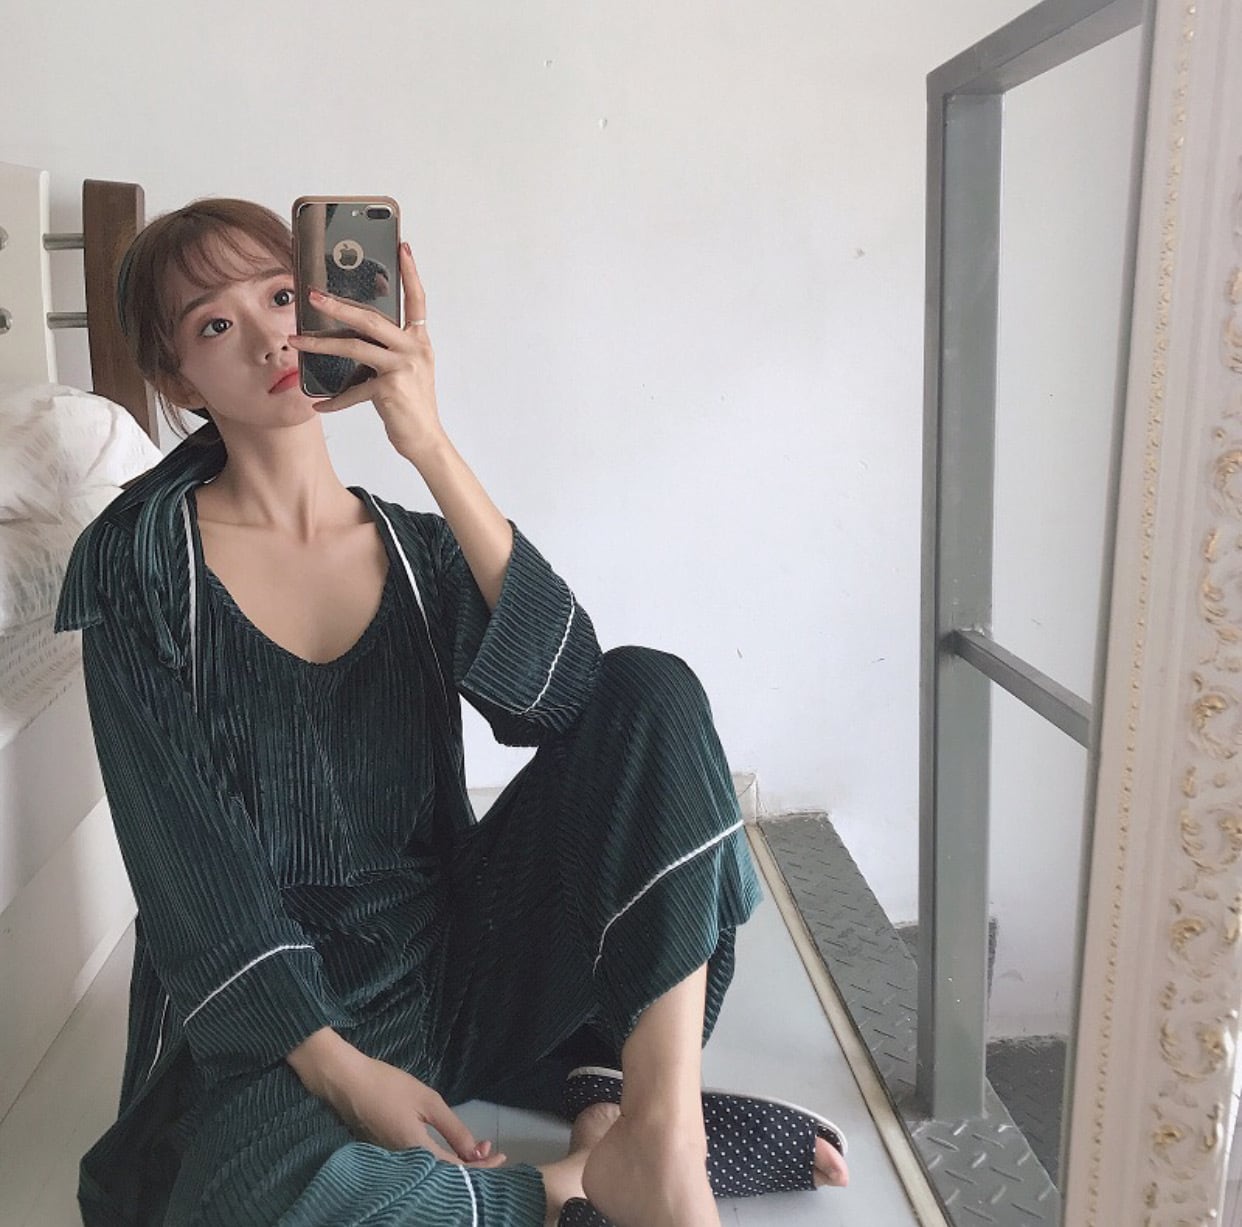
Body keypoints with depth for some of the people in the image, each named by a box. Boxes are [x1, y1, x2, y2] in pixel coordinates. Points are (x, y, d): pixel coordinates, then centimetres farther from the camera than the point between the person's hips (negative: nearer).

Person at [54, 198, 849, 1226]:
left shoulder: (417, 549, 7)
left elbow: (565, 694, -14)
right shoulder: (142, 560, -1)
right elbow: (182, 850, -9)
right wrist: (341, 1068, -18)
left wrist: (430, 447, -22)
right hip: (271, 1015, -2)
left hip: (454, 966, 3)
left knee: (651, 689, -16)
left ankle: (661, 1133, -23)